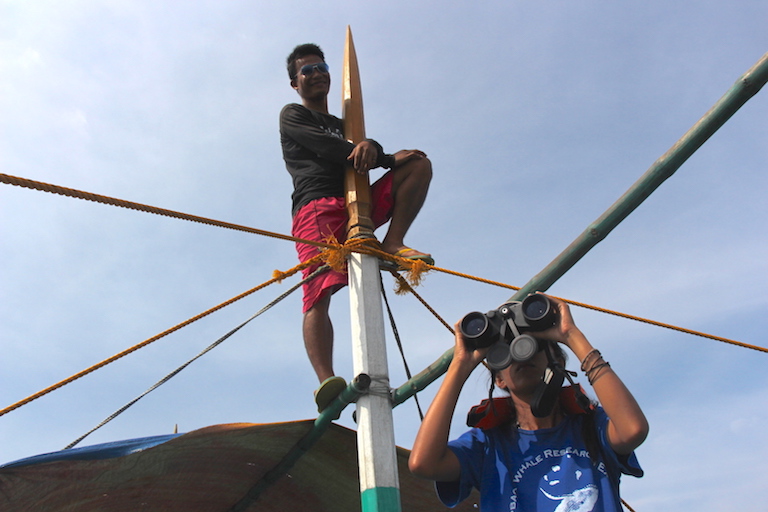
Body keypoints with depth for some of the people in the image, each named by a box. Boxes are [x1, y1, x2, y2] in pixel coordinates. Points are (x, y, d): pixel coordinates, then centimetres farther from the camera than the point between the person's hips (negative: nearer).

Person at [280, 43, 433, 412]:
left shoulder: (344, 126, 35)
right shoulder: (292, 116, 19)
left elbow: (361, 158, 14)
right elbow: (327, 149, -1)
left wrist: (369, 145, -13)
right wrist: (387, 157, -1)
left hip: (359, 205, 5)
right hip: (317, 208, -5)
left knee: (420, 164, -7)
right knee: (318, 294, -26)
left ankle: (392, 245, -19)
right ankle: (326, 381, -39)